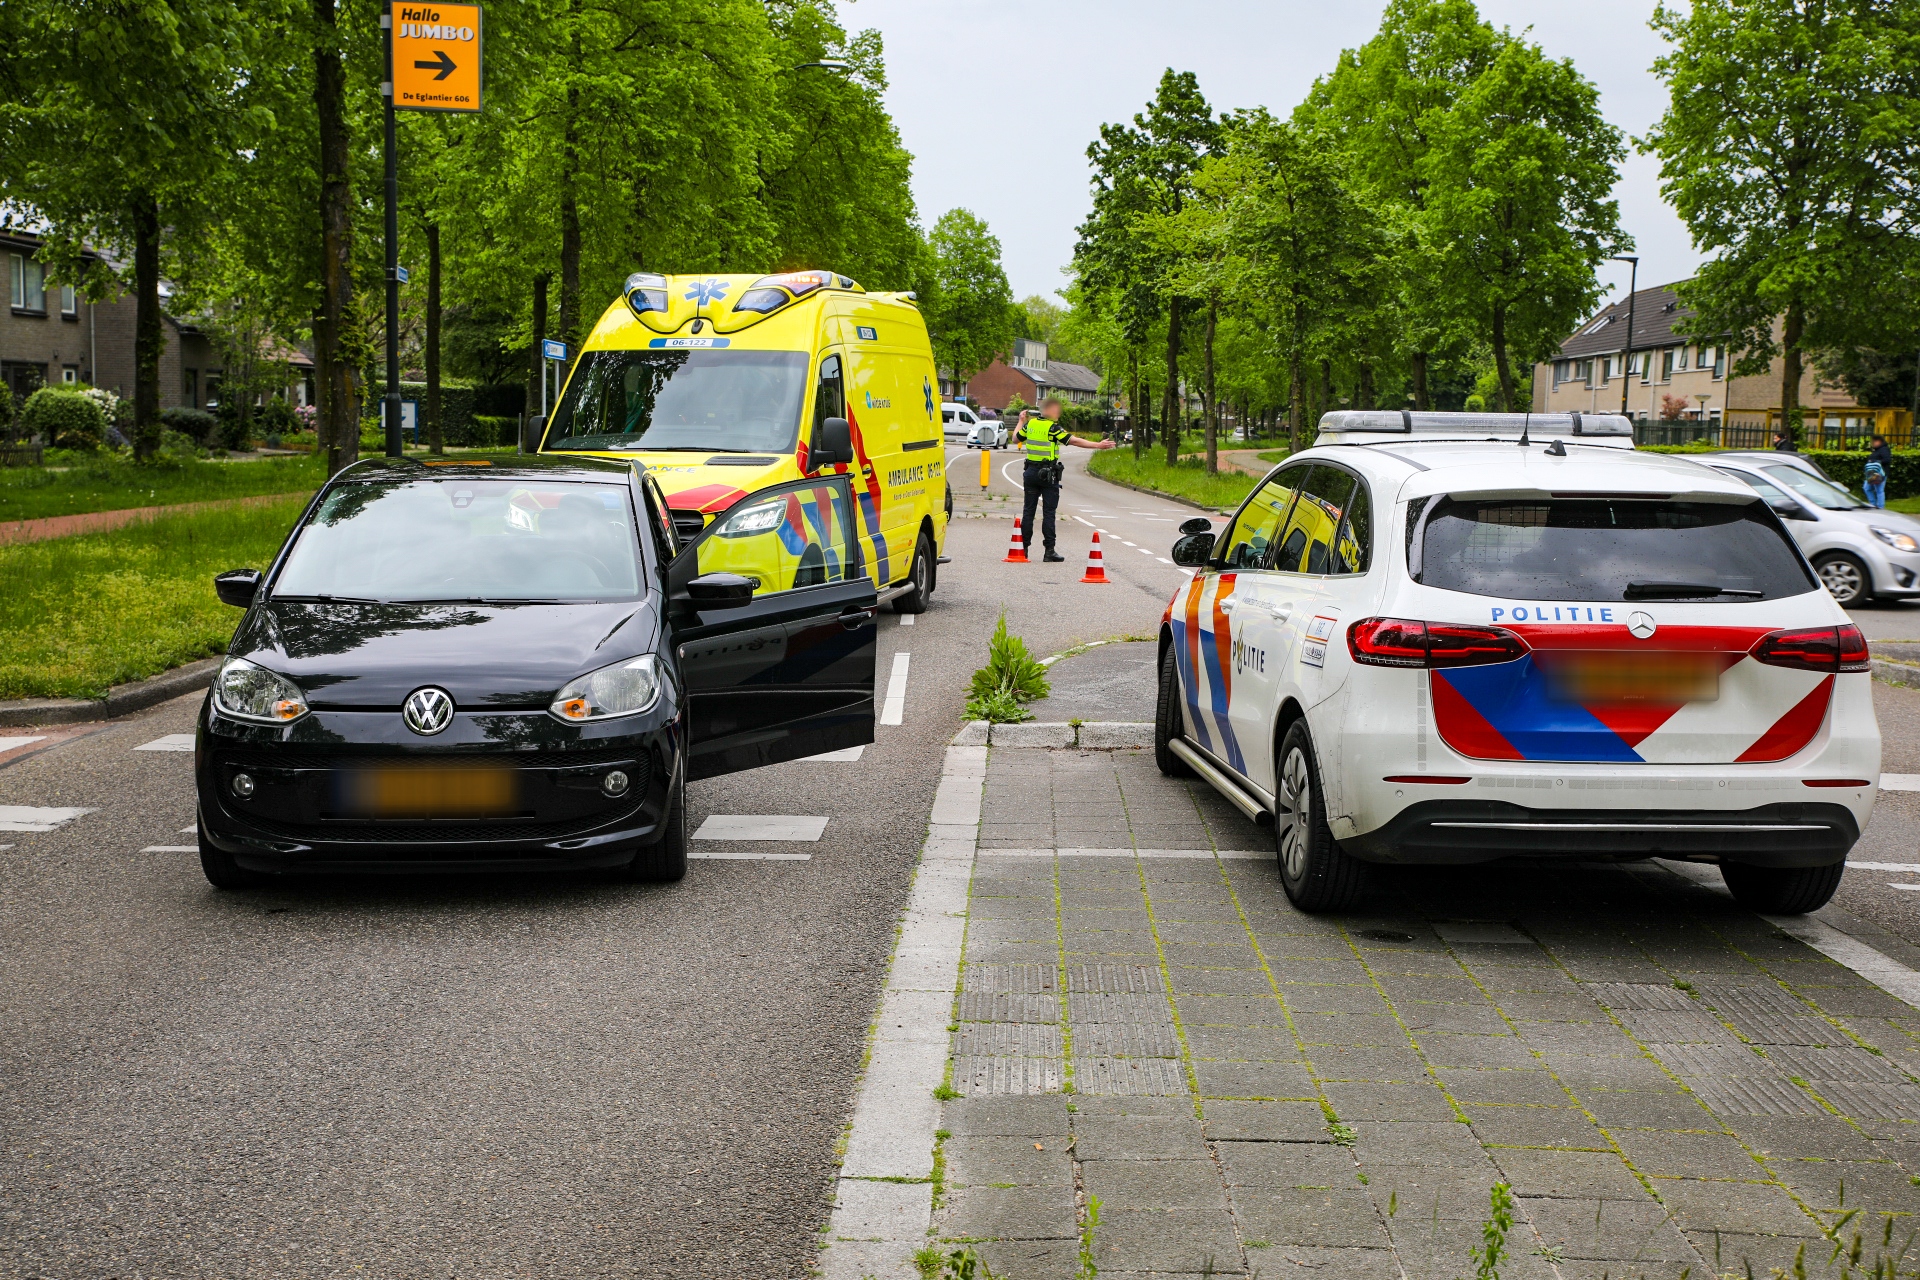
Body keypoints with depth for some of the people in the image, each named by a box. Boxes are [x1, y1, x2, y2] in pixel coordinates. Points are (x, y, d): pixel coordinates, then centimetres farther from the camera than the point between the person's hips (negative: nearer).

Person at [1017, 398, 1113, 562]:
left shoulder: (1030, 424, 4)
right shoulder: (1053, 428, -13)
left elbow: (1016, 437, 19)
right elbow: (1074, 441, -19)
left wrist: (1021, 421, 34)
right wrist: (1098, 445, -17)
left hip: (1031, 472, 5)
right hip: (1048, 474, -5)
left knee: (1029, 511, 10)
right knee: (1048, 513, -2)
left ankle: (1023, 547, 12)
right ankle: (1049, 551, -2)